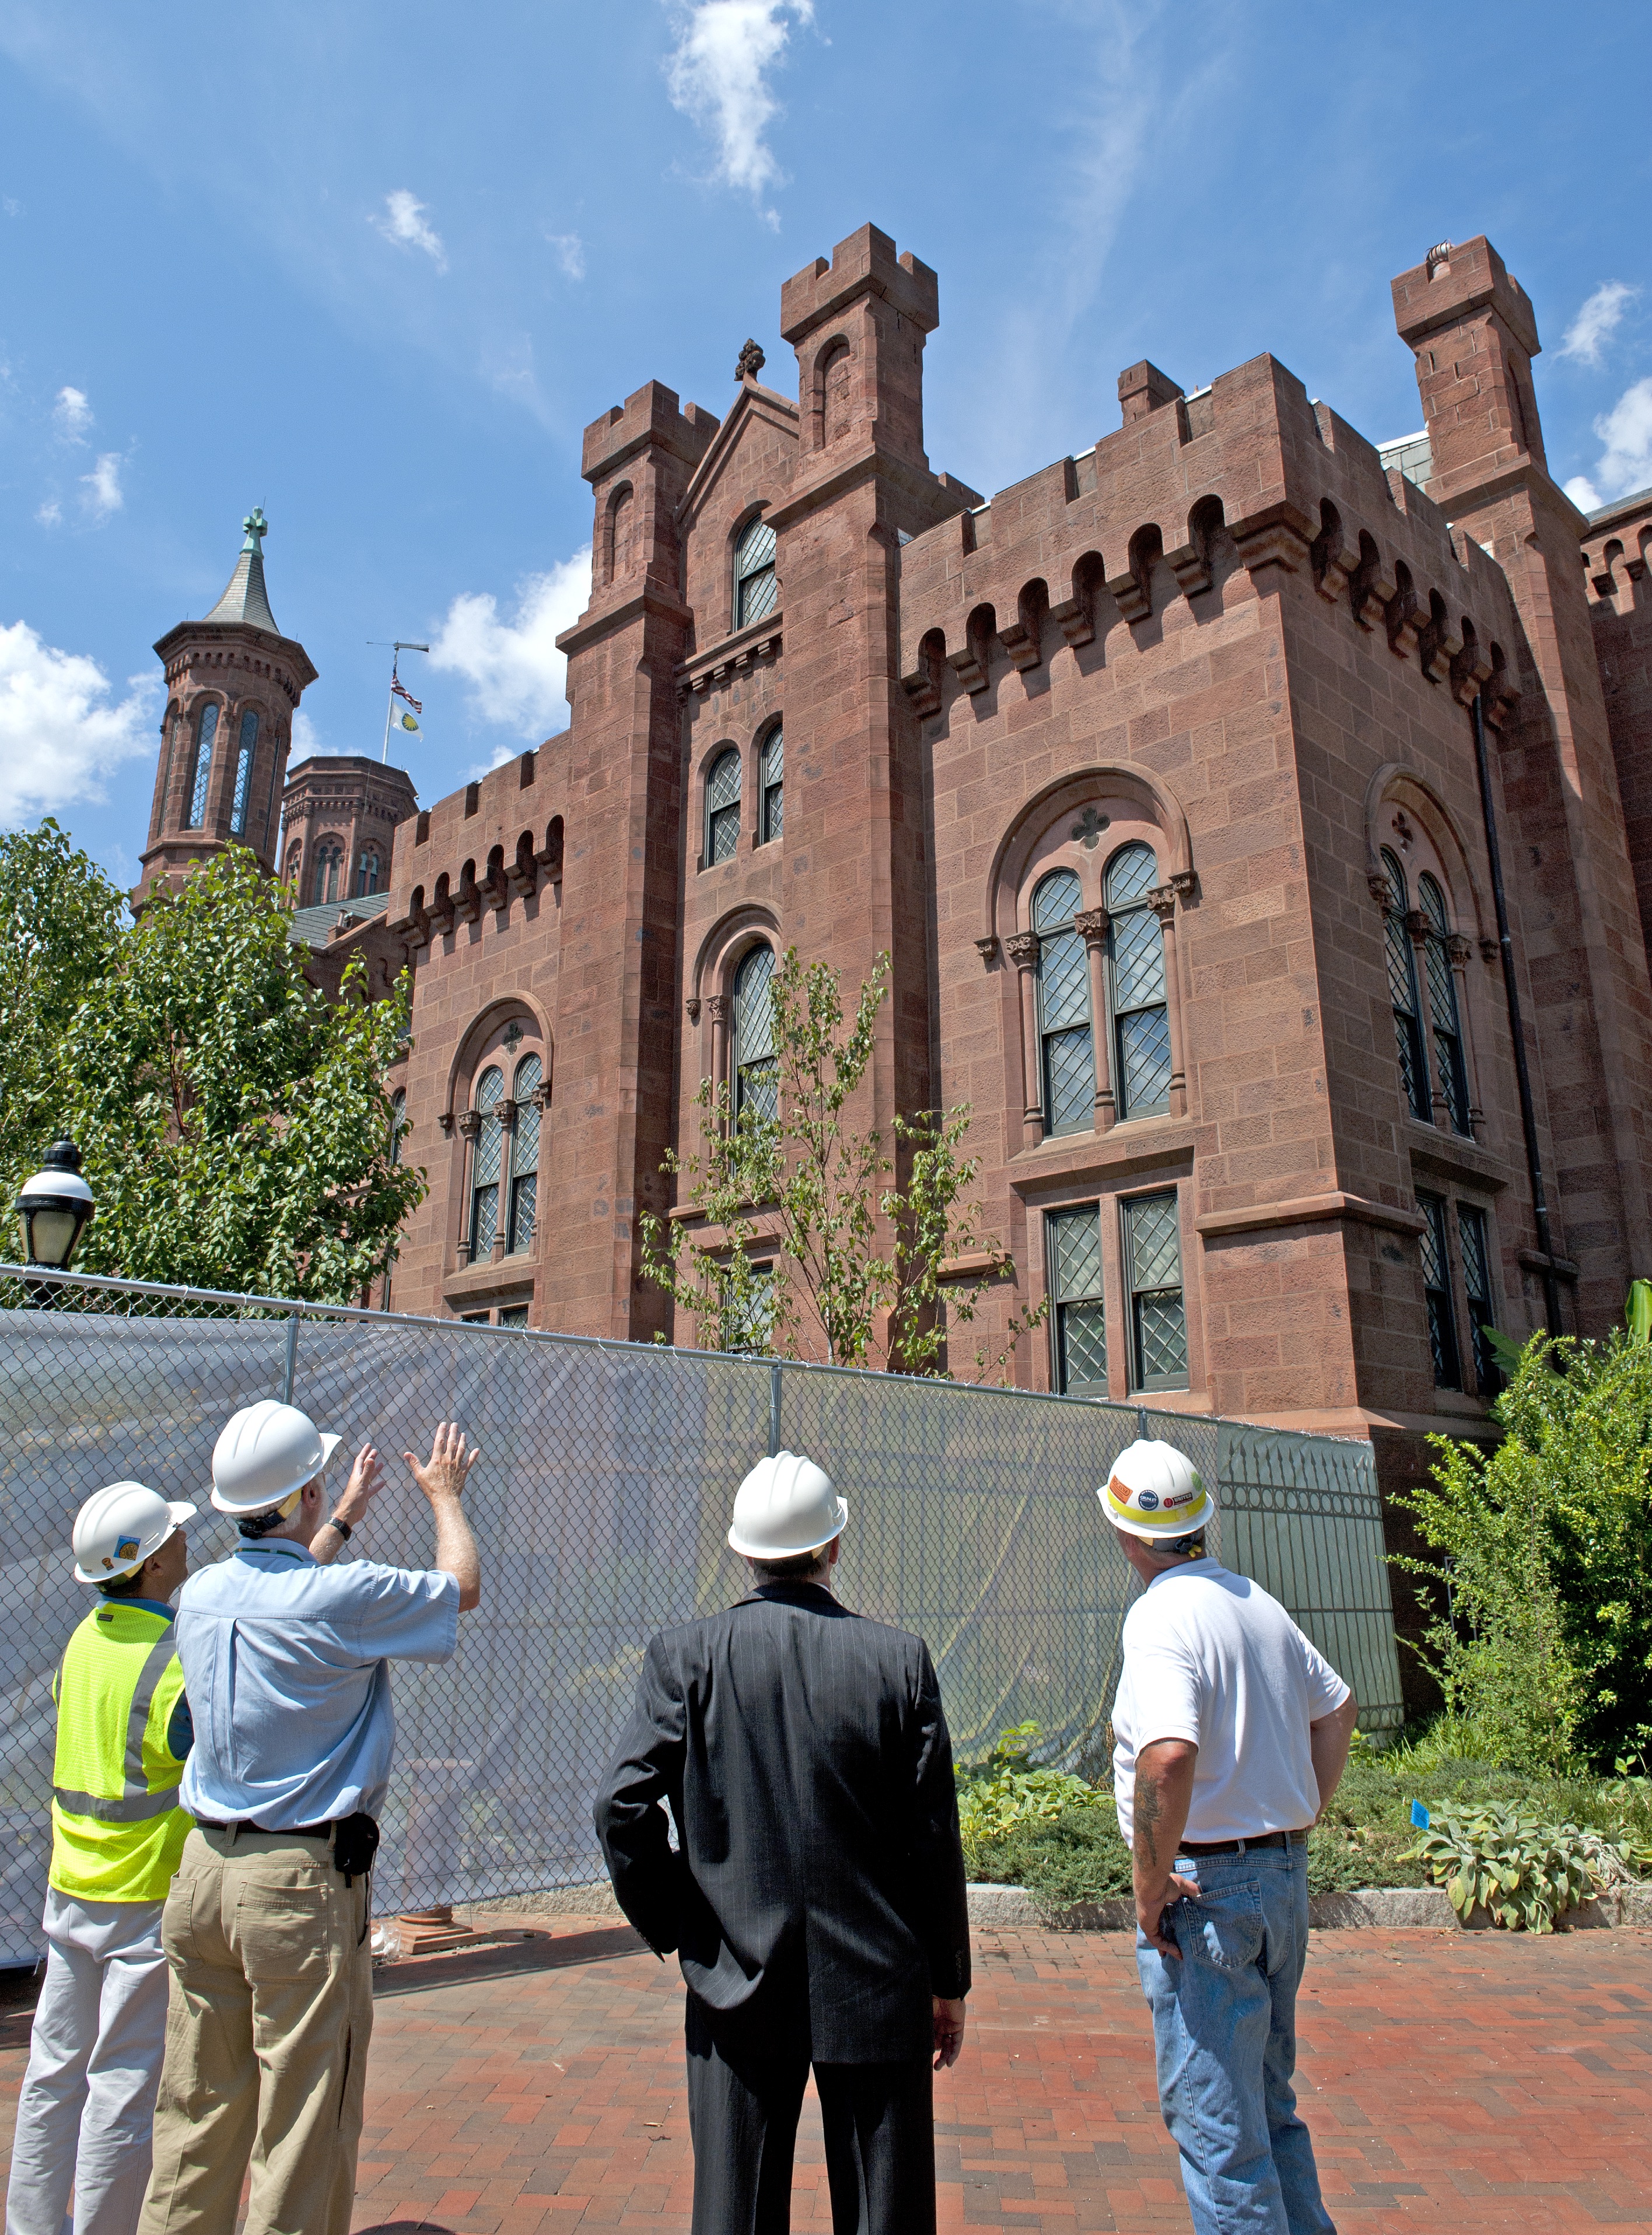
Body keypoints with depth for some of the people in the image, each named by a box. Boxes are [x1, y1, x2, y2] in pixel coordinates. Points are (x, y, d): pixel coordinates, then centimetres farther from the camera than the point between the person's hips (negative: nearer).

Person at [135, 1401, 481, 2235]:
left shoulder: (201, 1594, 3)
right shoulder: (343, 1596, -17)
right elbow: (462, 1586, 0)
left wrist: (343, 1521, 42)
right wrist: (444, 1494, 17)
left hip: (202, 1870, 7)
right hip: (302, 1882, -7)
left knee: (197, 2110, 16)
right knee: (304, 2123, 5)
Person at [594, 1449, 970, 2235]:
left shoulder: (684, 1657, -8)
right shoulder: (898, 1658, -9)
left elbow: (622, 1808, -12)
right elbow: (935, 1836, -5)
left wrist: (674, 1932, 2)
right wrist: (949, 1981, 7)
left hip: (736, 1991, 1)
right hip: (877, 1990, 0)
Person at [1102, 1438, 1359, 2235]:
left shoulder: (1161, 1616, -19)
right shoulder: (1258, 1602, 6)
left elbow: (1167, 1758, -33)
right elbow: (1337, 1708, 19)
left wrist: (1150, 1885, -20)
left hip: (1205, 1888, -8)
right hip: (1284, 1873, 9)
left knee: (1212, 2118, 3)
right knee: (1269, 2101, 23)